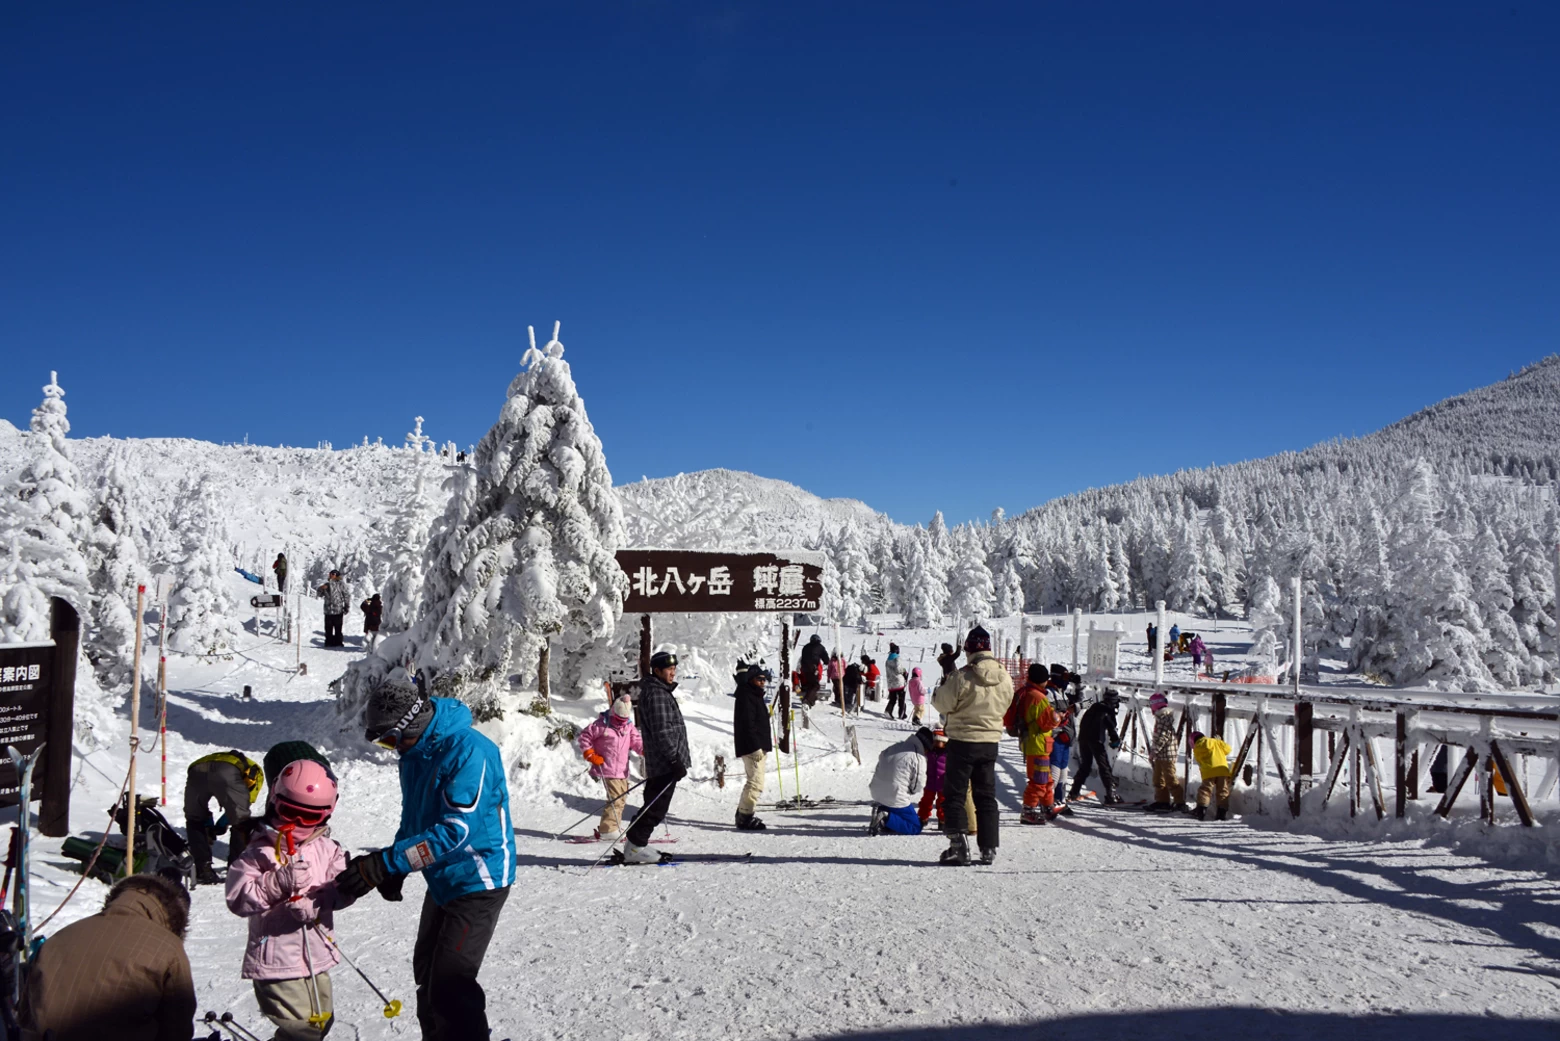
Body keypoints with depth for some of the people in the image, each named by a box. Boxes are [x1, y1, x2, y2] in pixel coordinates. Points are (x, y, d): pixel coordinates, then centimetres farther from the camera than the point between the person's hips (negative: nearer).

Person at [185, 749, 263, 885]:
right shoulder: (254, 771, 37)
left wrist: (209, 827, 49)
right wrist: (222, 824, 34)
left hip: (197, 770, 4)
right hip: (227, 772, -4)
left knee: (194, 820, 24)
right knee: (241, 821, 14)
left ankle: (204, 871, 18)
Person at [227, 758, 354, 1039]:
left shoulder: (327, 849, 3)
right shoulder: (258, 853, -8)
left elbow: (345, 887, -8)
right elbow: (237, 899, -17)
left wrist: (315, 904, -26)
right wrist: (278, 883, -30)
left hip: (317, 957, 6)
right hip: (276, 962, -6)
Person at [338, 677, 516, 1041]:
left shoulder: (468, 751, -27)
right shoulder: (414, 752, 2)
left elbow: (456, 830, -32)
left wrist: (386, 863, -35)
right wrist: (394, 870, -1)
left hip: (477, 880, -9)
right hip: (442, 881, 9)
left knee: (449, 986, -11)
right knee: (427, 973, 19)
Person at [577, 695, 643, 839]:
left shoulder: (629, 726, 9)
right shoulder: (602, 724, -9)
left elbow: (636, 741, 3)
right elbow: (584, 736, -5)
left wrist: (645, 749, -16)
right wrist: (590, 755, -11)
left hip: (622, 769, 8)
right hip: (608, 769, -8)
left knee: (621, 798, 15)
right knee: (616, 799, -14)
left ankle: (614, 824, 29)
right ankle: (607, 830, -10)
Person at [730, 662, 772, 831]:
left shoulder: (755, 696, 18)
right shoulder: (746, 697, -14)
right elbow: (747, 724, -22)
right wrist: (756, 747, -24)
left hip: (758, 746, 11)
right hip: (752, 747, -11)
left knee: (754, 781, 18)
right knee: (756, 783, -11)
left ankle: (743, 815, 25)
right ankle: (745, 817, -8)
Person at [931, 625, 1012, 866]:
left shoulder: (962, 677, -19)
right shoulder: (1005, 679, -2)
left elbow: (942, 704, -10)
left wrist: (942, 688, 9)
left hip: (962, 740, -5)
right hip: (990, 741, 5)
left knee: (955, 794, 6)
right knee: (986, 795, 14)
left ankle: (958, 845, 0)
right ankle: (988, 848, 14)